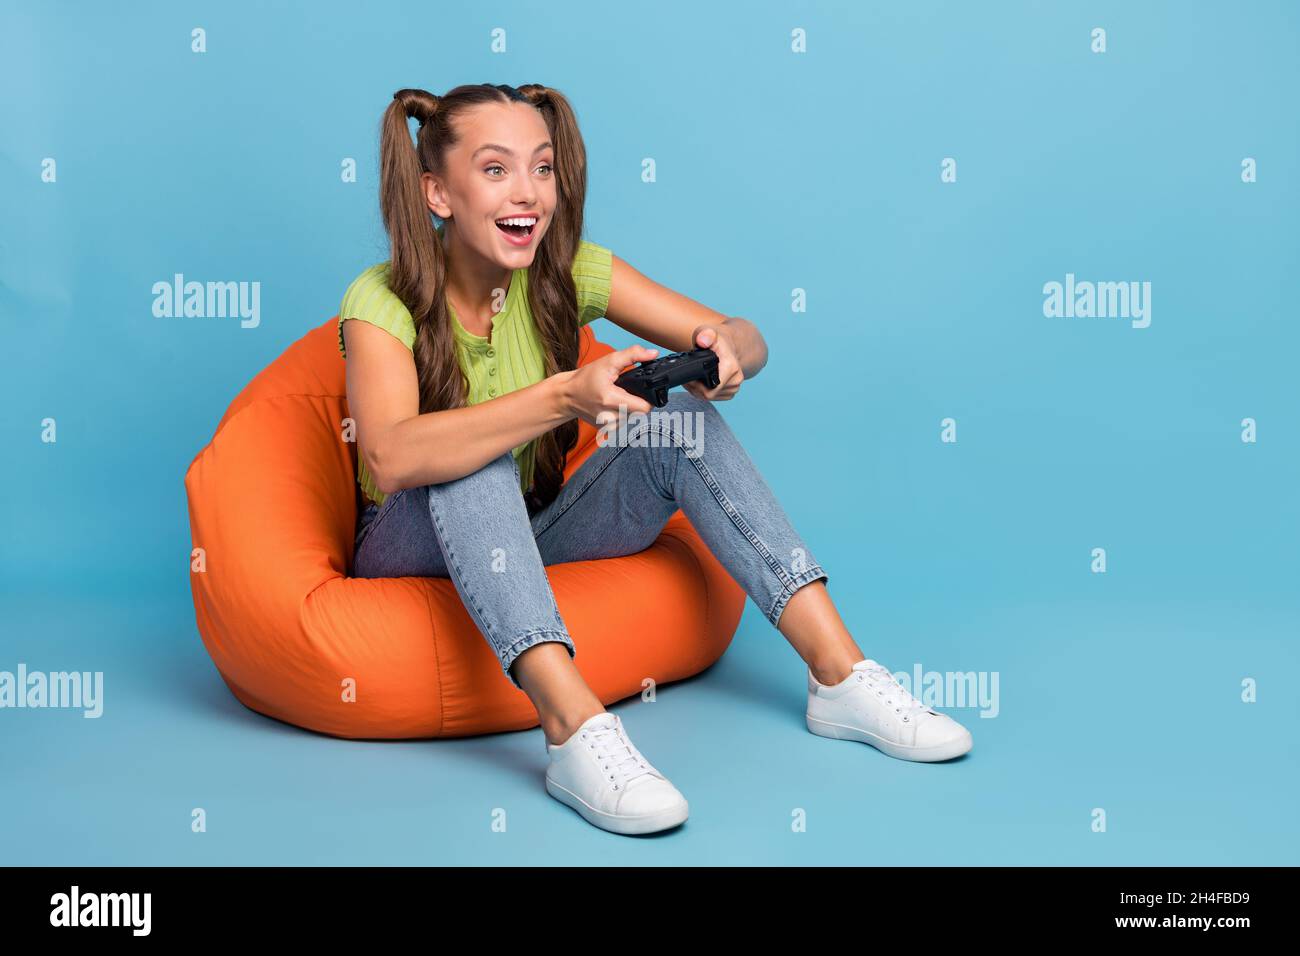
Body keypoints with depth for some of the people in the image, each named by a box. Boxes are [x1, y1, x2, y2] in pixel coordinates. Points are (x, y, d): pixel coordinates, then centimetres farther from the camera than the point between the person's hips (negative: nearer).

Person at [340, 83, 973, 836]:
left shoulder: (567, 272, -7)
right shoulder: (383, 301, -19)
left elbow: (749, 341, -9)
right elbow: (390, 458, -39)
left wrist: (727, 347, -34)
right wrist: (564, 396, -48)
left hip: (532, 536, 4)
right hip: (415, 557, -4)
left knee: (686, 423, -18)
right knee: (472, 459, -35)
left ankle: (840, 673, -22)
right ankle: (573, 724, -45)